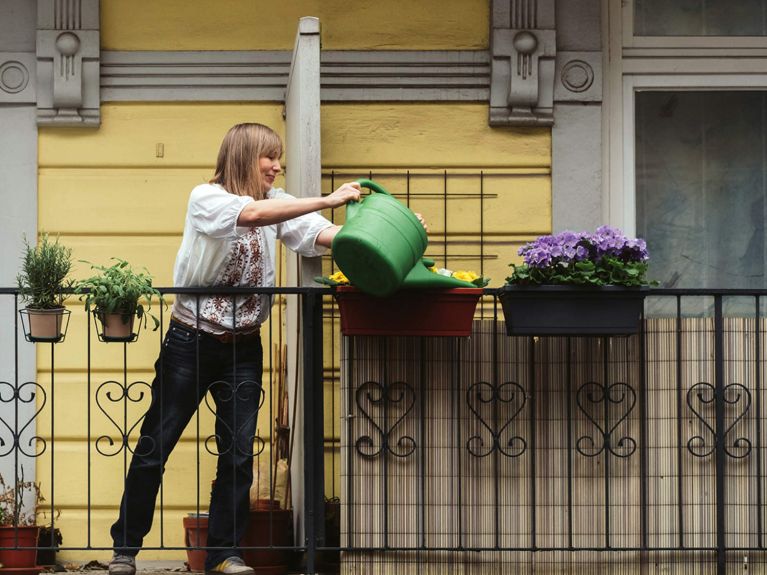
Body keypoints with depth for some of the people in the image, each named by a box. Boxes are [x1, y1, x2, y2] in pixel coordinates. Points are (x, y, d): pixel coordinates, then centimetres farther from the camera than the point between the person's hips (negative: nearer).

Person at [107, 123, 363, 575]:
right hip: (191, 342, -4)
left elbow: (319, 234, -12)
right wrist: (327, 201, -37)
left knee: (239, 453, 2)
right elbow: (252, 214, -32)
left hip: (244, 348, 5)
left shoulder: (276, 203, 3)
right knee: (154, 447, 4)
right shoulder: (206, 199, -13)